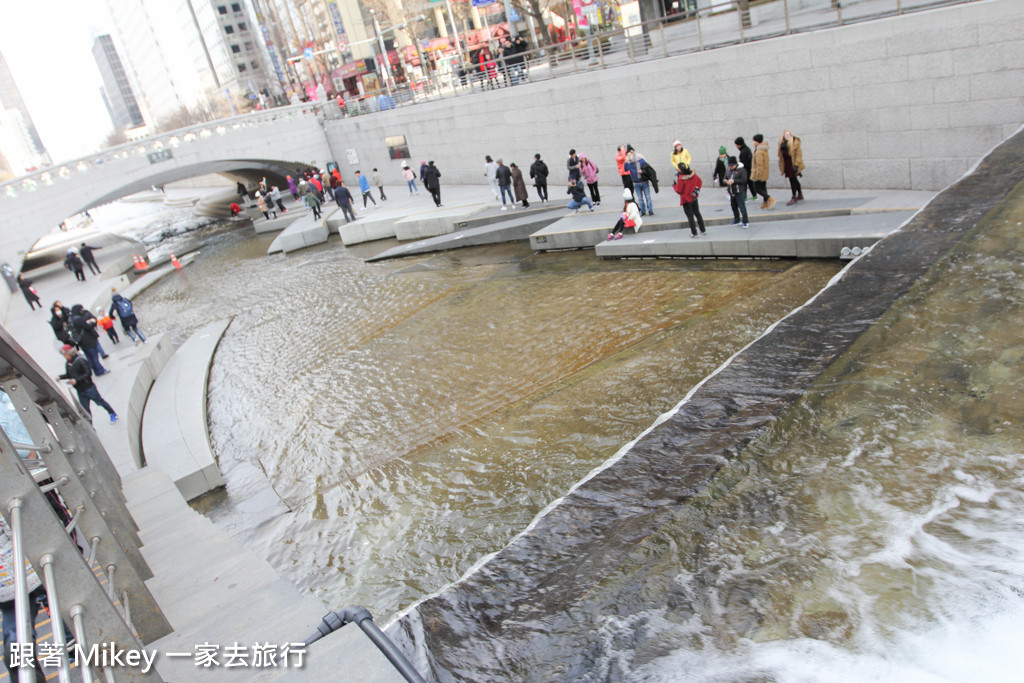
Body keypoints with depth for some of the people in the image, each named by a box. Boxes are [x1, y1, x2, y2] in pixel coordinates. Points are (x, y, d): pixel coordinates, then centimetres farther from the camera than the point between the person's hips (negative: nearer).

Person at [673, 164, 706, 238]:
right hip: (694, 198, 6)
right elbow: (699, 183, 6)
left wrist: (674, 185, -4)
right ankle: (702, 230, 25)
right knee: (697, 214, 18)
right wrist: (697, 189, 8)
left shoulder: (681, 179, -25)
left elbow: (679, 191, -19)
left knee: (690, 216, 4)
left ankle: (694, 233, 8)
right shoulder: (694, 174, -5)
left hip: (686, 200, -6)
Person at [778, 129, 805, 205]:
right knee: (794, 180, 15)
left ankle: (794, 198, -2)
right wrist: (780, 164, 15)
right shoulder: (782, 143, 11)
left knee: (793, 180, -7)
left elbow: (798, 154, -11)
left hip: (793, 163, -7)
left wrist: (796, 164, -18)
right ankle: (800, 195, 28)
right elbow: (780, 154, 17)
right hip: (786, 164, 7)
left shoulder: (795, 142, -8)